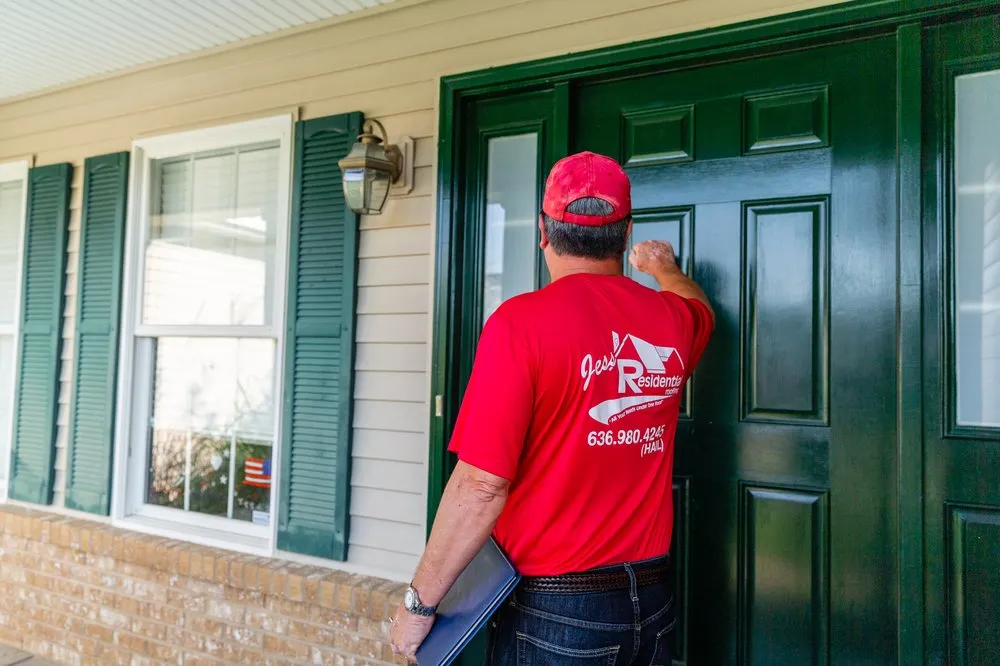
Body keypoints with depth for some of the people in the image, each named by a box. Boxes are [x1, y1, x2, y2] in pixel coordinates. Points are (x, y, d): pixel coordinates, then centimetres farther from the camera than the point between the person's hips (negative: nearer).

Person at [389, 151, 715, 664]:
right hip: (652, 602, 6)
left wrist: (419, 602, -10)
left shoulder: (522, 320, -19)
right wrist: (664, 268, 44)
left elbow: (482, 486, -21)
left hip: (555, 611, -5)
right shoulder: (672, 318, 0)